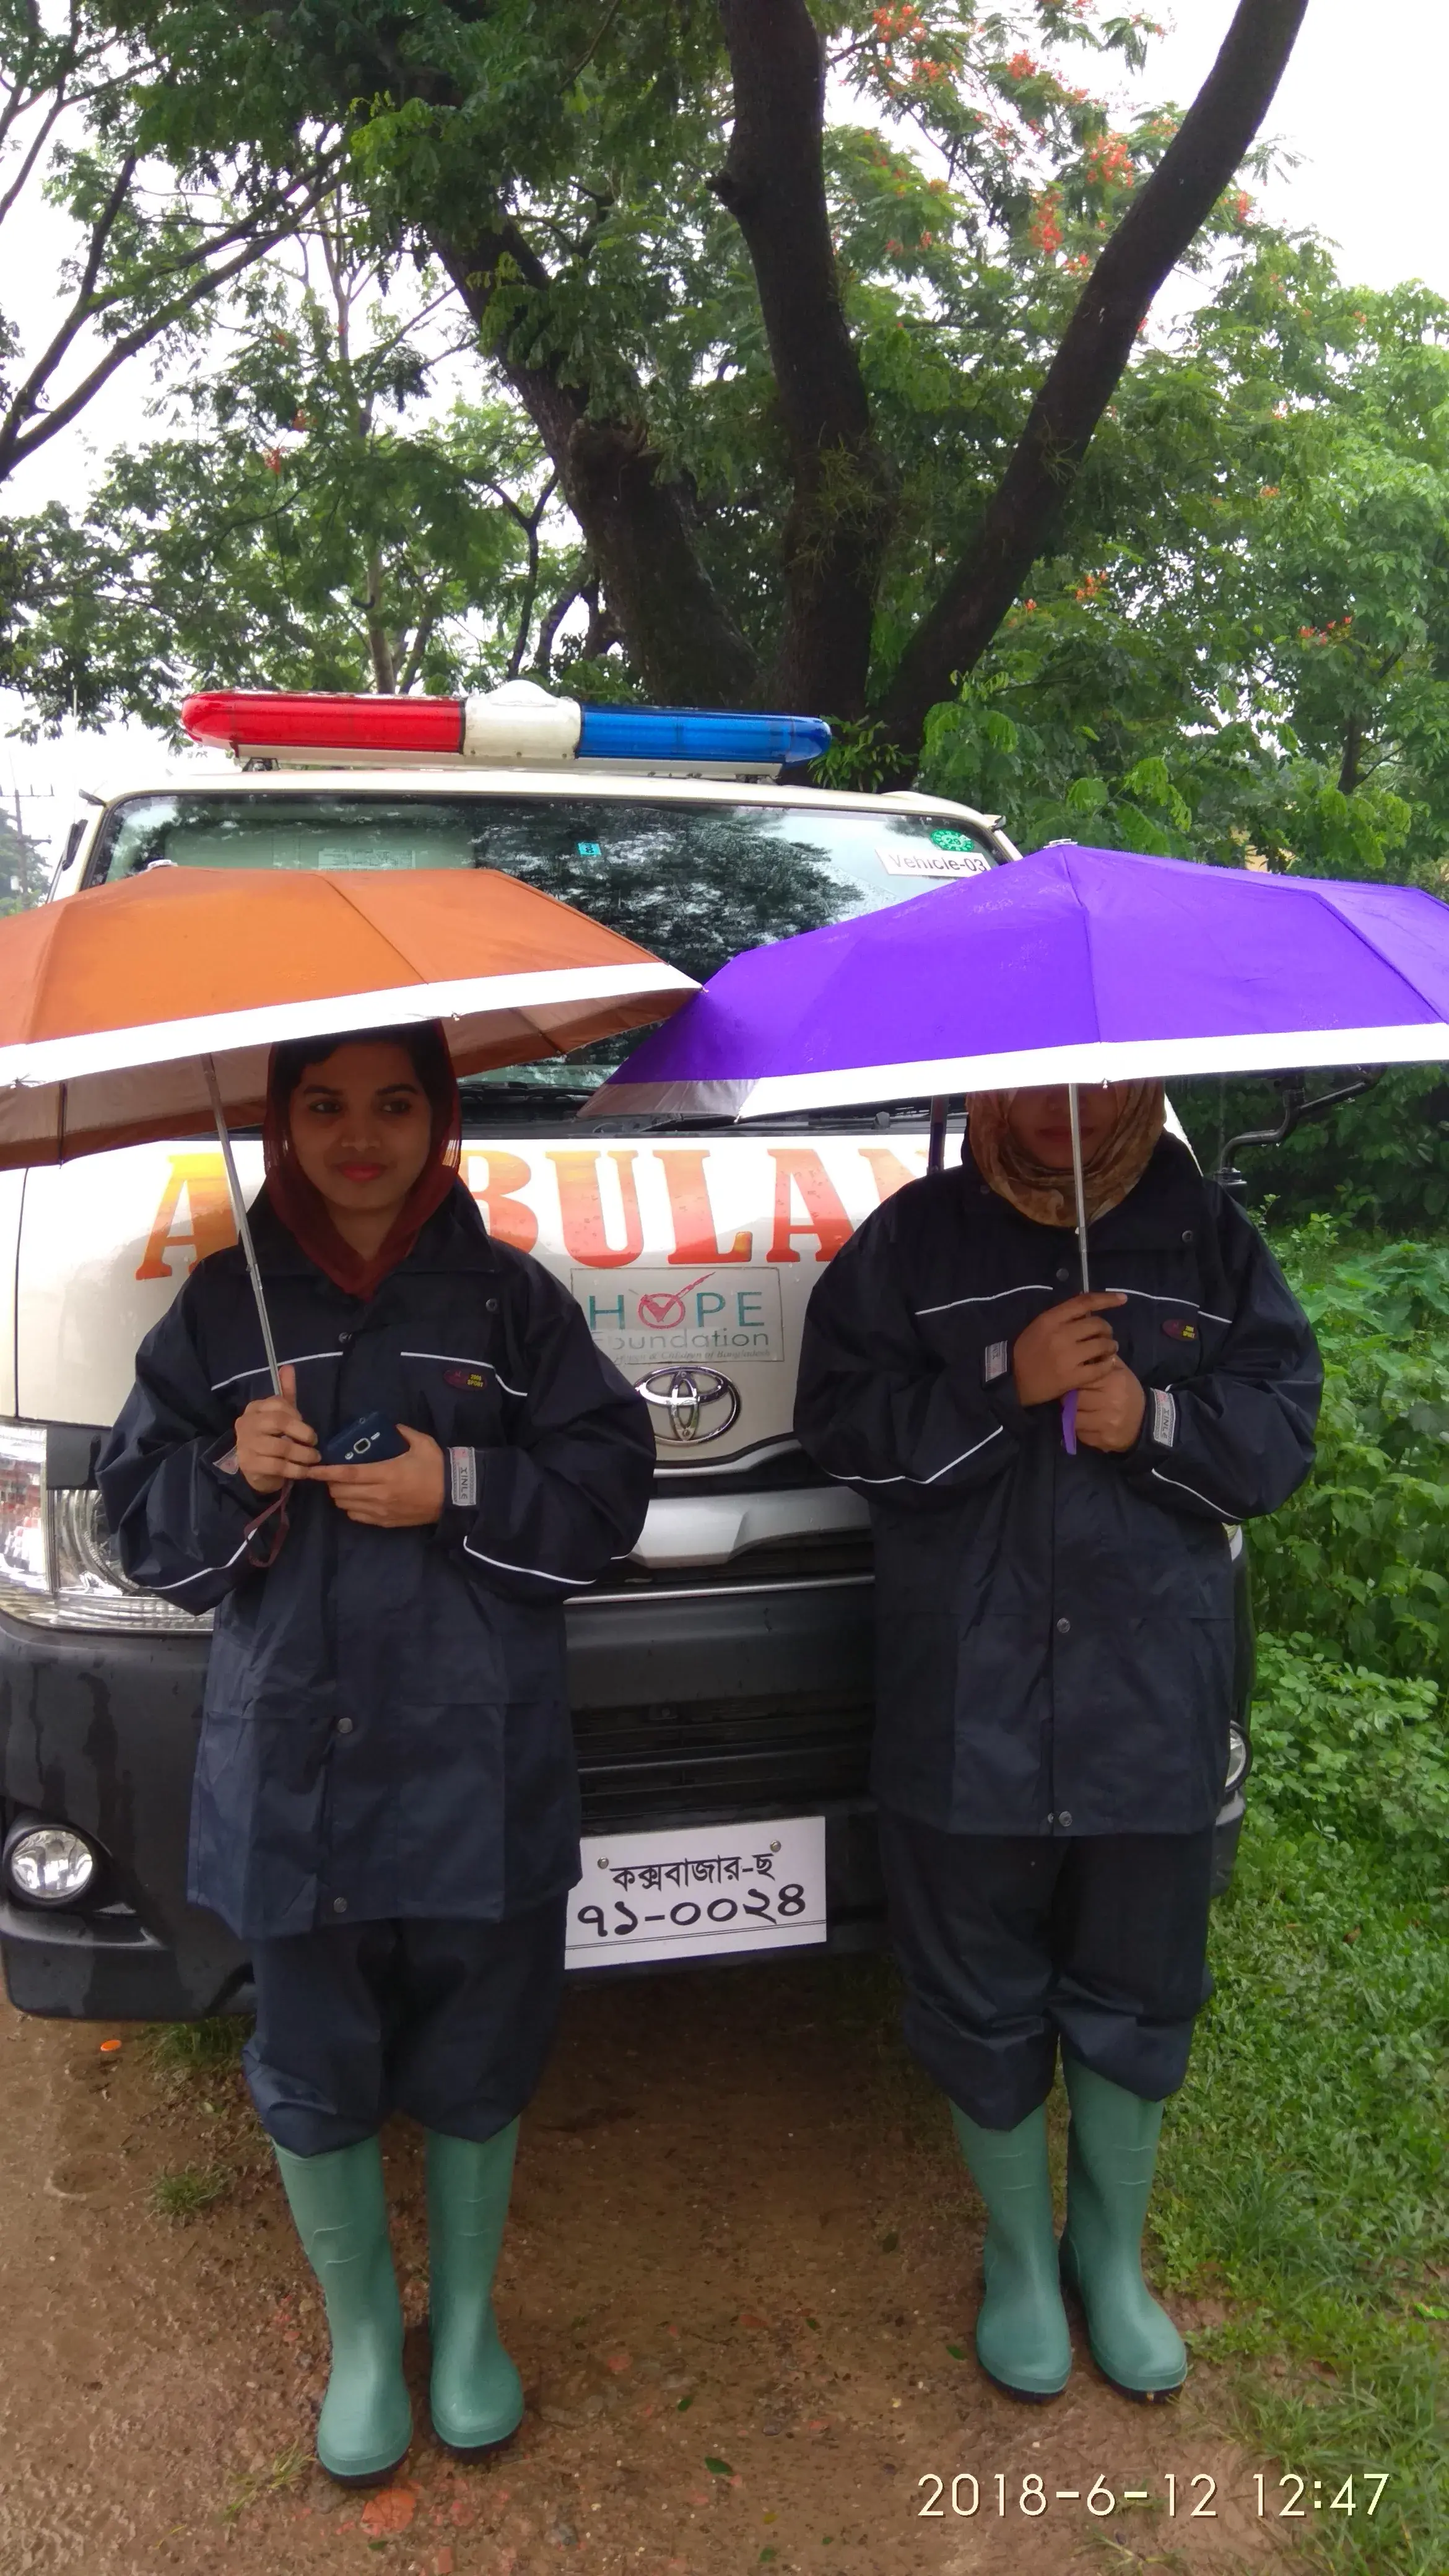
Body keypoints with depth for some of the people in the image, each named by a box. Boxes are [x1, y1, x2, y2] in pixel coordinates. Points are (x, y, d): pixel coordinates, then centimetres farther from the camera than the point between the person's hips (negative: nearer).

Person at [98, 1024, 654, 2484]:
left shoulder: (507, 1298, 0)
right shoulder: (222, 1308, 3)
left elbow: (609, 1481, -1)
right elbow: (139, 1517, 5)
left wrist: (462, 1489, -15)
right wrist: (230, 1473, -15)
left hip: (478, 1766, 0)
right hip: (287, 1766, 1)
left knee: (475, 2070, 14)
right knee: (314, 2081, 13)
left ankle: (466, 2321, 39)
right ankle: (360, 2337, 38)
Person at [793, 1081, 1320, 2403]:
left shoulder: (1210, 1238, 4)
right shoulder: (916, 1236, -1)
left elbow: (1282, 1425, 3)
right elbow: (843, 1420, -6)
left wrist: (1158, 1419, -16)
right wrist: (1003, 1383, -19)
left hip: (1154, 1710, 2)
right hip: (966, 1712, -1)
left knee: (1134, 1999, 16)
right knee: (985, 2003, 13)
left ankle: (1112, 2256, 41)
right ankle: (1021, 2257, 38)